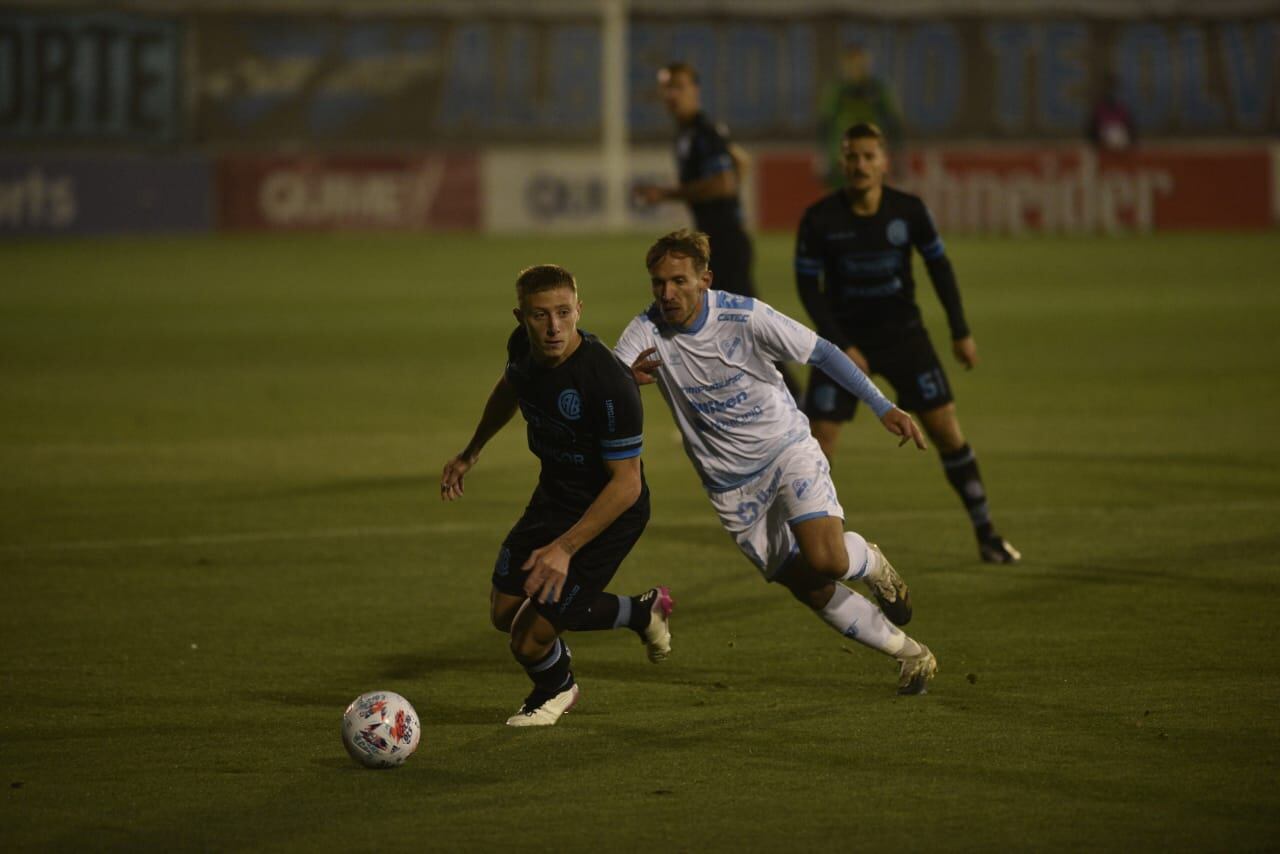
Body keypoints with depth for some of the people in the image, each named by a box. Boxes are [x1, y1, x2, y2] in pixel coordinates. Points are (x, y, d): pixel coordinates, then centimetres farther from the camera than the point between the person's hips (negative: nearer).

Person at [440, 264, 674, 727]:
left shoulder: (609, 384, -34)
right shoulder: (523, 345, -11)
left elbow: (626, 484, -28)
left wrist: (564, 548, -32)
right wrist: (471, 453, 25)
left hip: (607, 514, -7)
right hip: (554, 495, 8)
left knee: (530, 640, -10)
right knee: (505, 612, 15)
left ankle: (555, 688, 29)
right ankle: (642, 612, 32)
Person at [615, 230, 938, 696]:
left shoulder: (744, 316, -19)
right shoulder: (646, 333, -15)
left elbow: (821, 351, -9)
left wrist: (884, 407, -13)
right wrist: (628, 378, -51)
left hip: (787, 449, -2)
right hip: (730, 481, 3)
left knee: (825, 560, -25)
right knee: (811, 591, 3)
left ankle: (868, 561, 13)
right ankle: (910, 655, 22)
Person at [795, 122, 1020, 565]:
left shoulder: (909, 210, -9)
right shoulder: (820, 219, -14)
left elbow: (938, 266, 4)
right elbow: (808, 286, -7)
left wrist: (960, 332, 5)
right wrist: (841, 346, -14)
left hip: (903, 333, 1)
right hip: (845, 336, -1)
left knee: (946, 429, -3)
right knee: (818, 441, -8)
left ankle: (986, 533, 8)